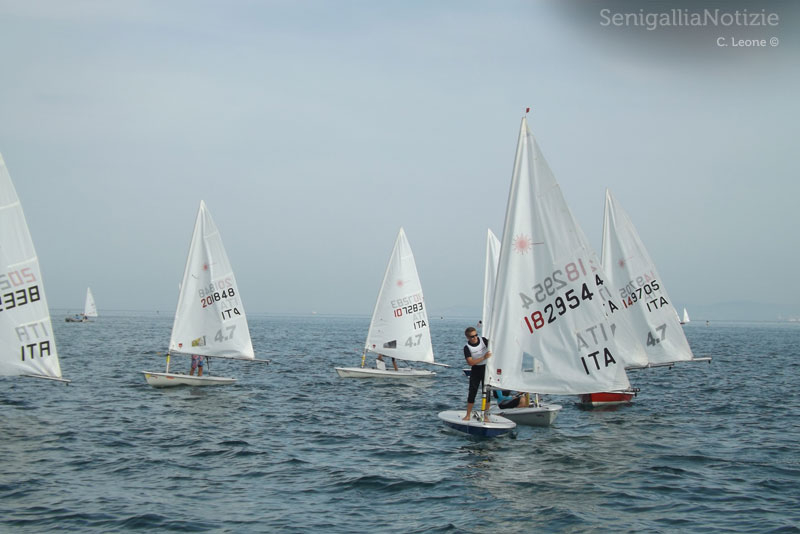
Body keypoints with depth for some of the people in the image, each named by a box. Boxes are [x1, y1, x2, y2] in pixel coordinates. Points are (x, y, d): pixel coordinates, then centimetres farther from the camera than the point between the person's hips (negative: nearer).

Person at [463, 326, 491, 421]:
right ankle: (468, 415, 8)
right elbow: (470, 362, -19)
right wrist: (484, 357, -28)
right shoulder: (467, 347, -11)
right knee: (472, 392, -2)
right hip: (476, 370, -1)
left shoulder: (483, 340, -3)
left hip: (486, 368, 1)